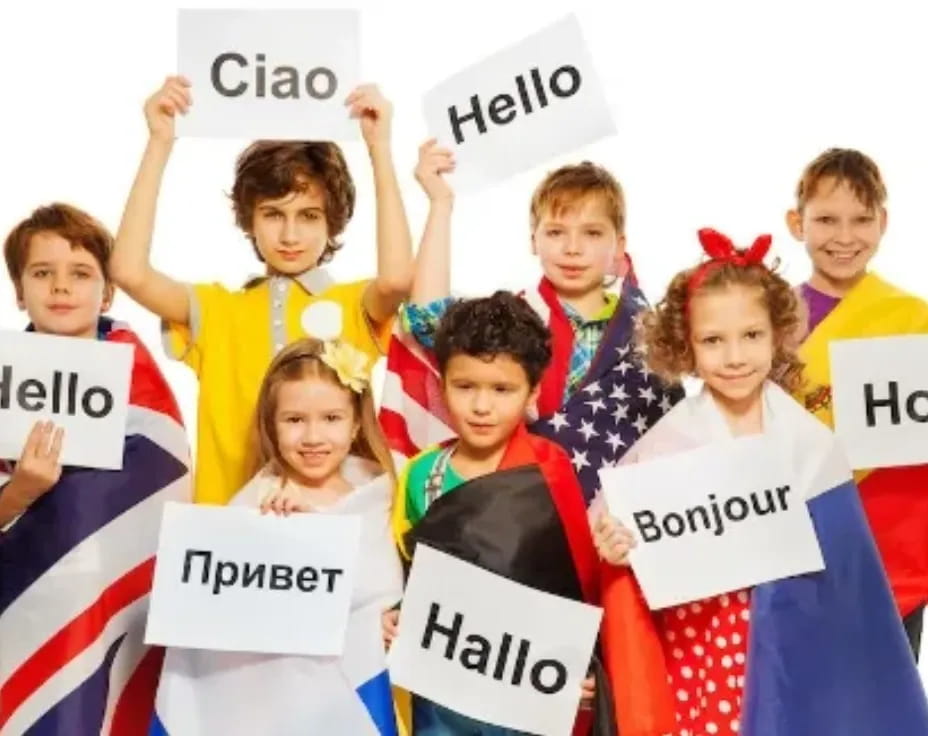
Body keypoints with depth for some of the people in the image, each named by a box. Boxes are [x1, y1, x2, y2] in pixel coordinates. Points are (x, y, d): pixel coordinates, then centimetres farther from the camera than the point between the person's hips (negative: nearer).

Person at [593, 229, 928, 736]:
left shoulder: (811, 442, -2)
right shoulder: (664, 446, -8)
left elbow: (845, 565, 3)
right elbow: (618, 536, -1)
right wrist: (618, 547, -23)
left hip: (790, 651, 2)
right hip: (694, 649, -1)